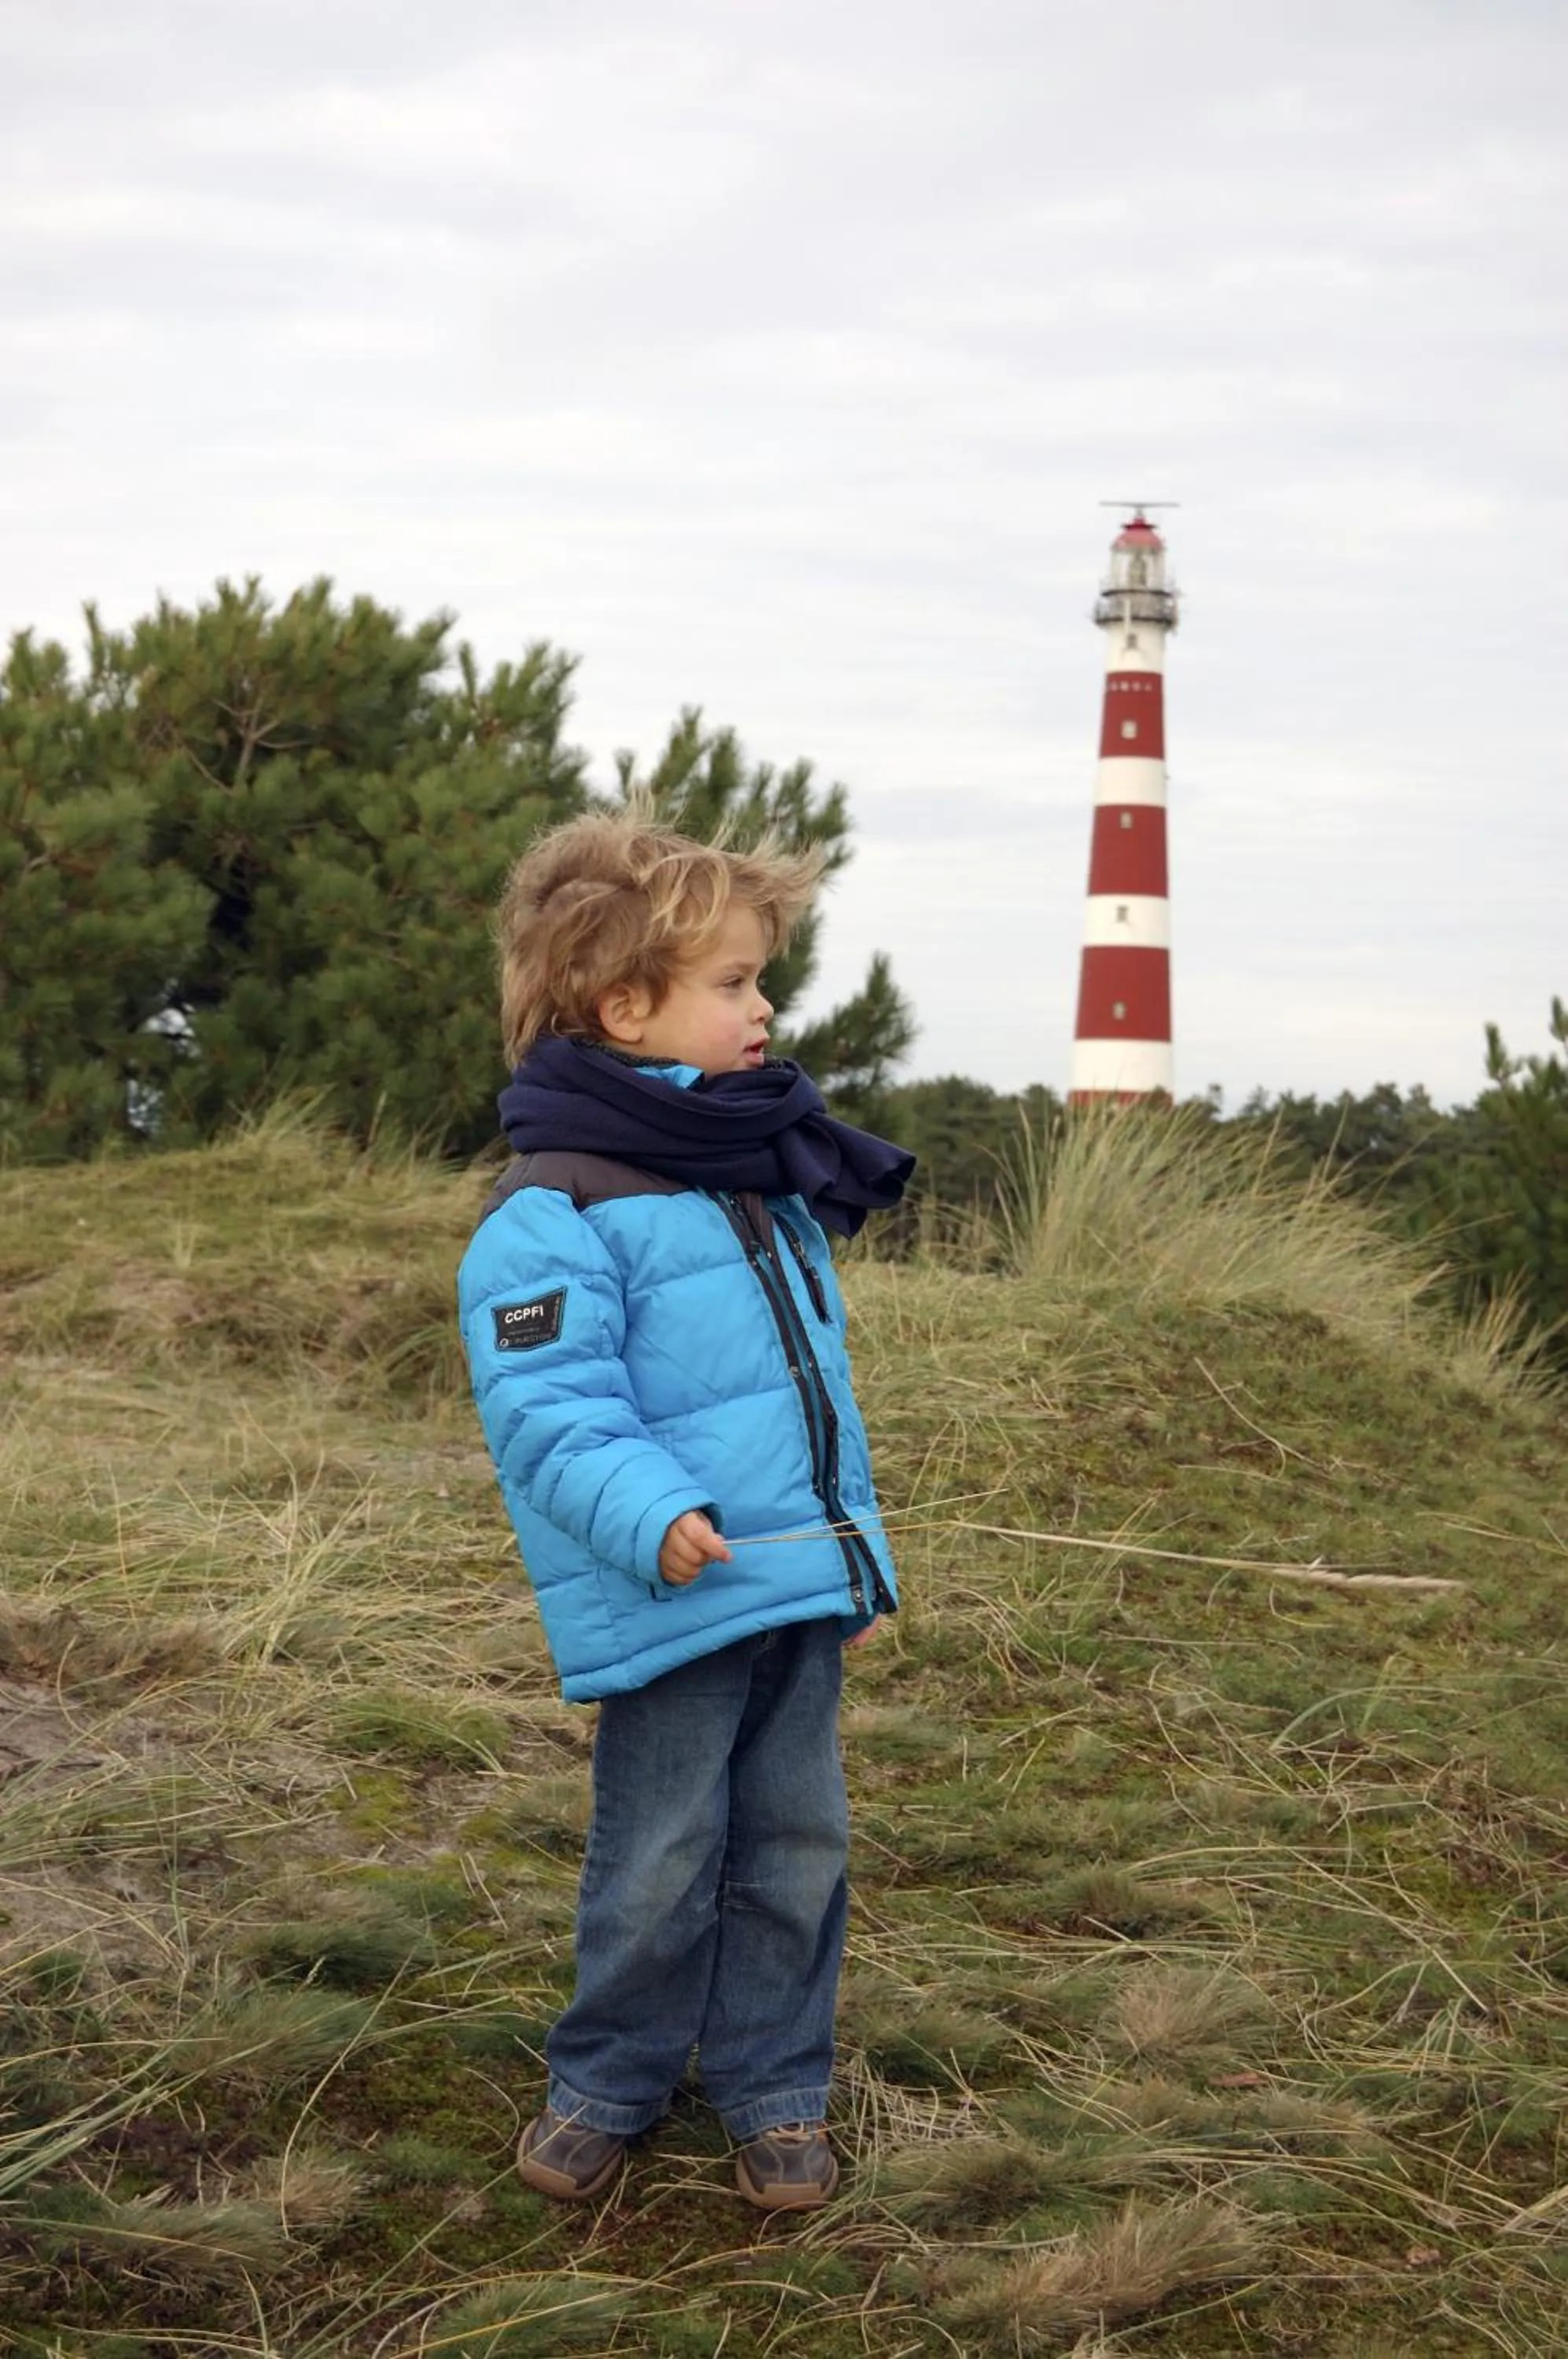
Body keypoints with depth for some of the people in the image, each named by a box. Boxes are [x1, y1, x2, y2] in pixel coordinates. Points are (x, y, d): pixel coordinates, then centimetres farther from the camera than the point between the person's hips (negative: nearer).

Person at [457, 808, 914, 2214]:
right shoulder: (557, 1211, -15)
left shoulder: (770, 1179, 12)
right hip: (672, 1608, -7)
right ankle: (609, 2085, 24)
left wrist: (858, 1548, 22)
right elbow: (549, 1408, -21)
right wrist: (648, 1518, -35)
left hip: (802, 1594, 7)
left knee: (797, 1845, 13)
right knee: (663, 1861, 5)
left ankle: (774, 2087, 27)